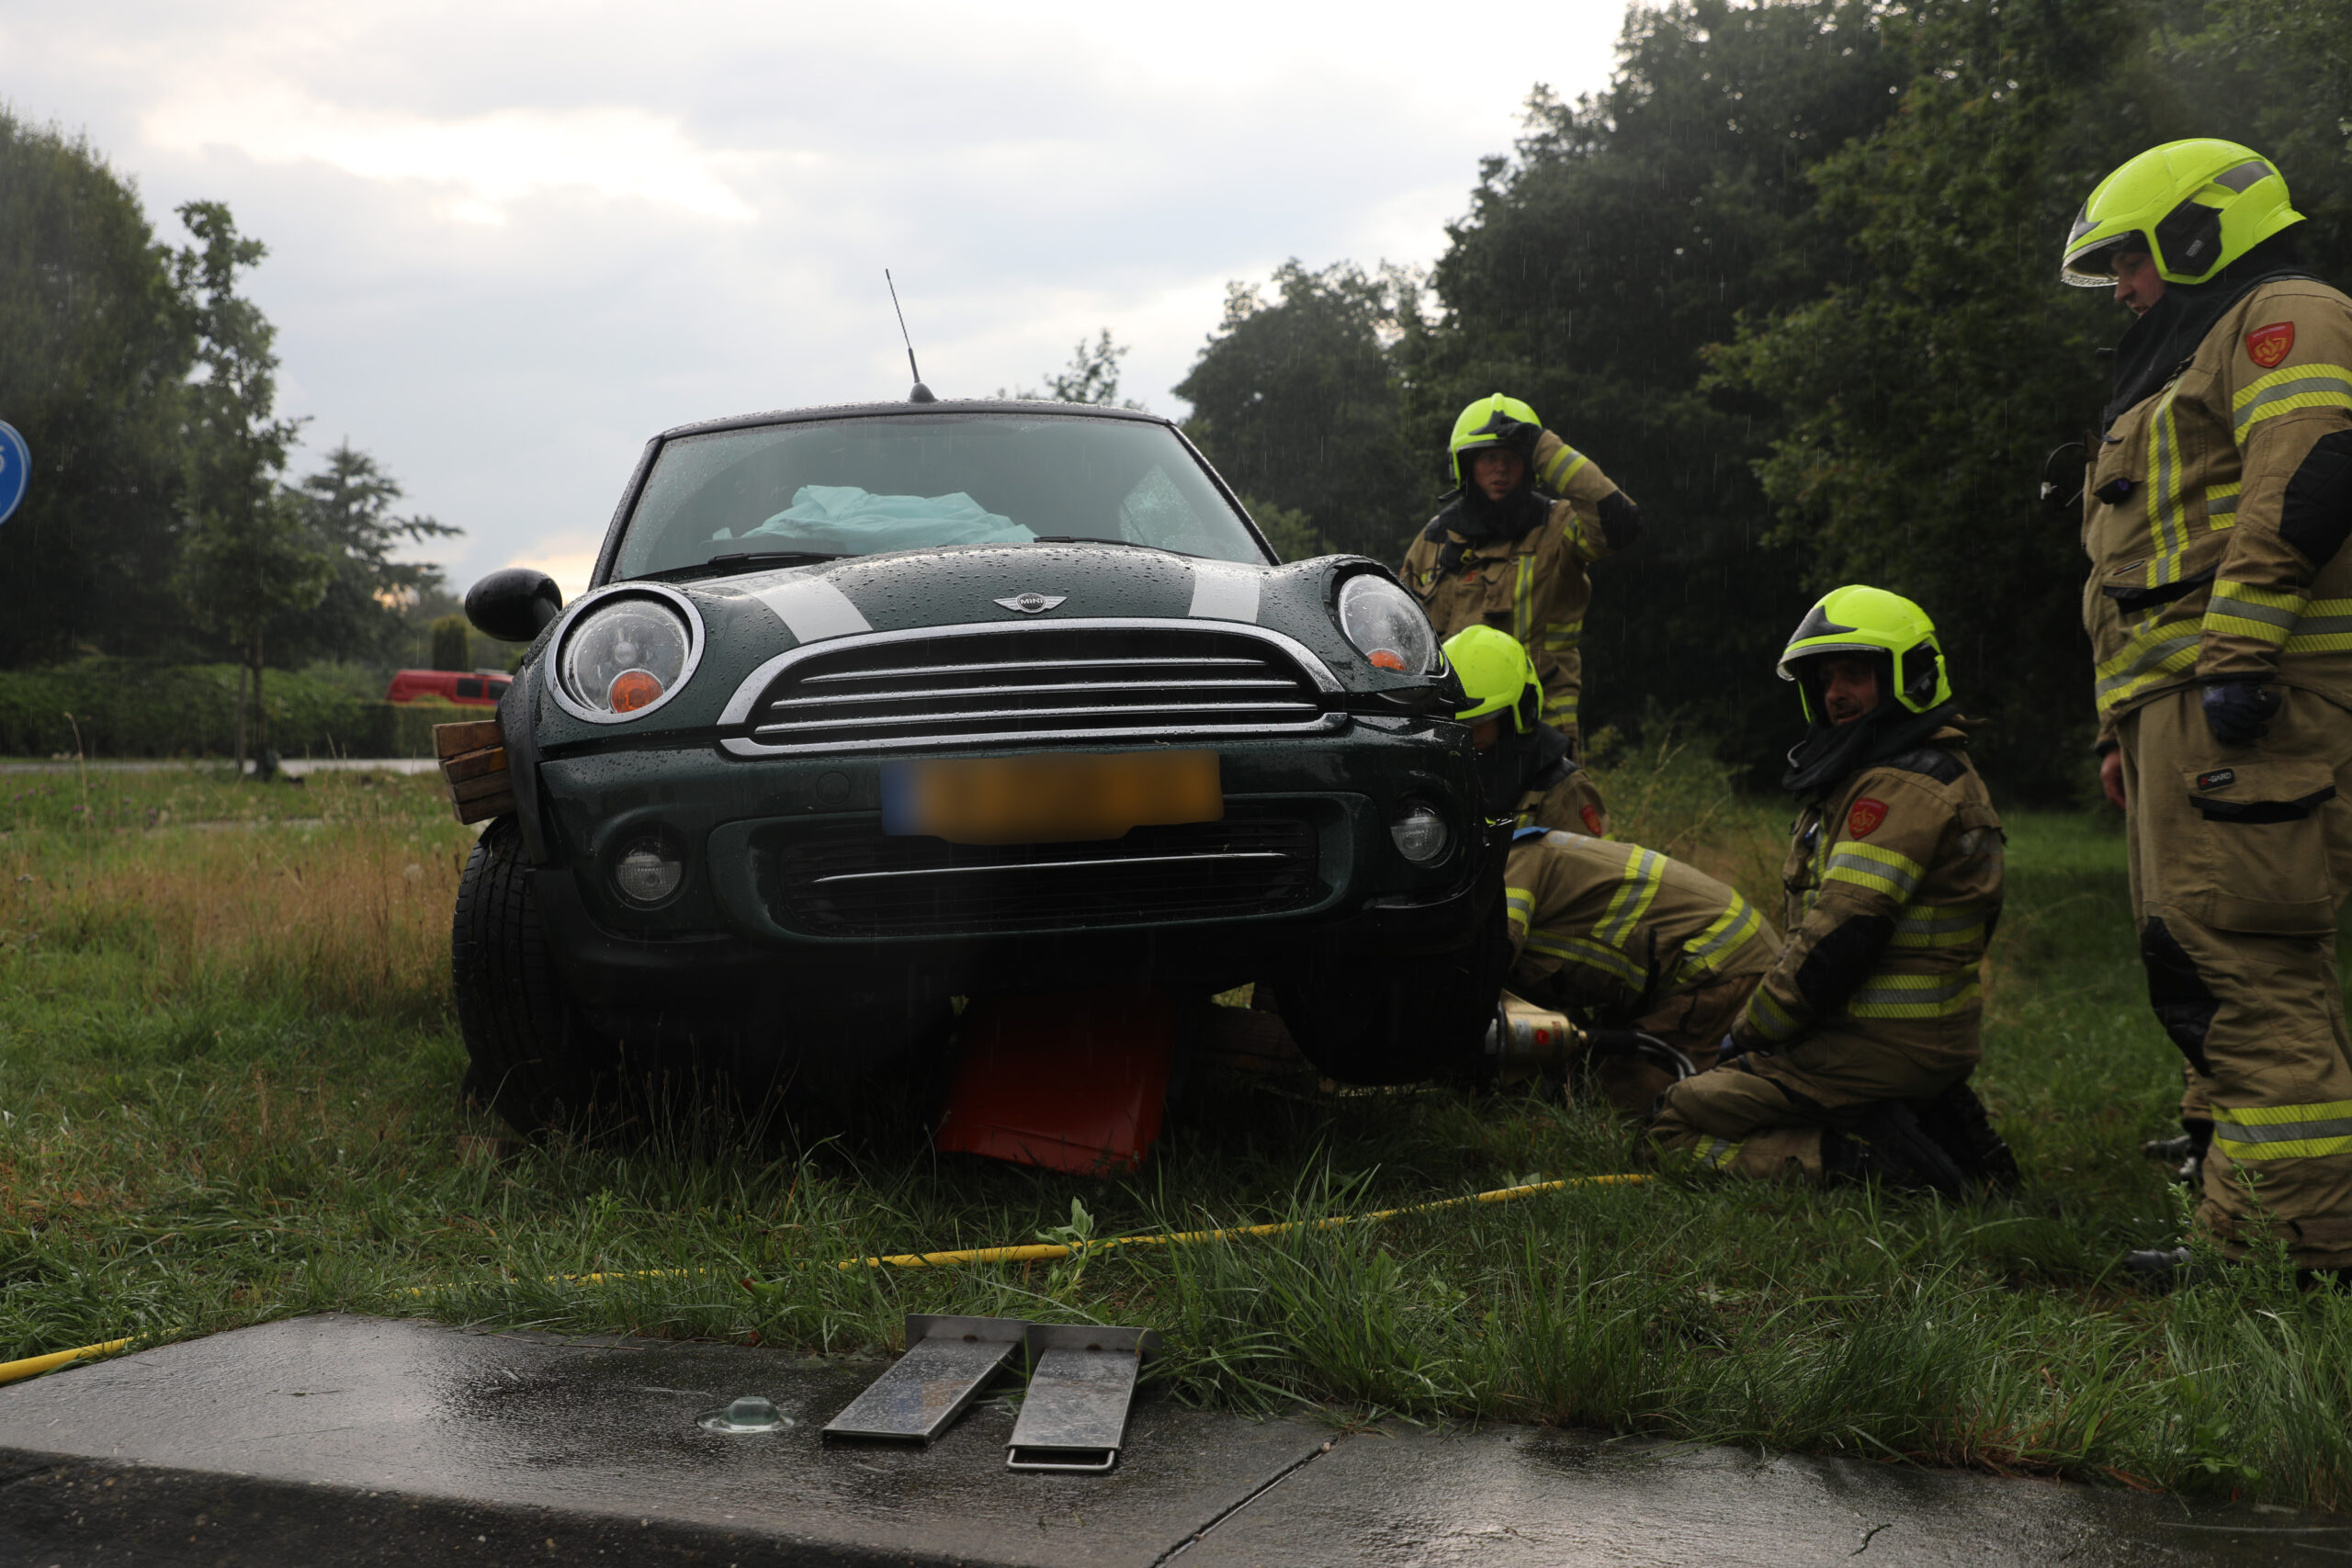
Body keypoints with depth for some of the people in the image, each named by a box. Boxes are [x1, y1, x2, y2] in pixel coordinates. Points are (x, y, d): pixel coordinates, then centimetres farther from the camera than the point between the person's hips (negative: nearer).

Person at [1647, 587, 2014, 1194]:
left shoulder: (1900, 786, -18)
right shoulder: (1936, 773, 16)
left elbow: (1839, 937, -23)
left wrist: (1749, 1034, -10)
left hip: (1878, 1047, -10)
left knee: (1676, 1122, -2)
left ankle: (1865, 1158, -16)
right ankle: (1933, 1130, 8)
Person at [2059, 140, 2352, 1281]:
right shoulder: (2197, 361, 32)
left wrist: (2237, 654, -26)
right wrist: (2129, 729, 25)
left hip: (2252, 708, -11)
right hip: (2190, 710, 11)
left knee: (2235, 970, -16)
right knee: (2259, 975, 9)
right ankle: (2248, 1234, 13)